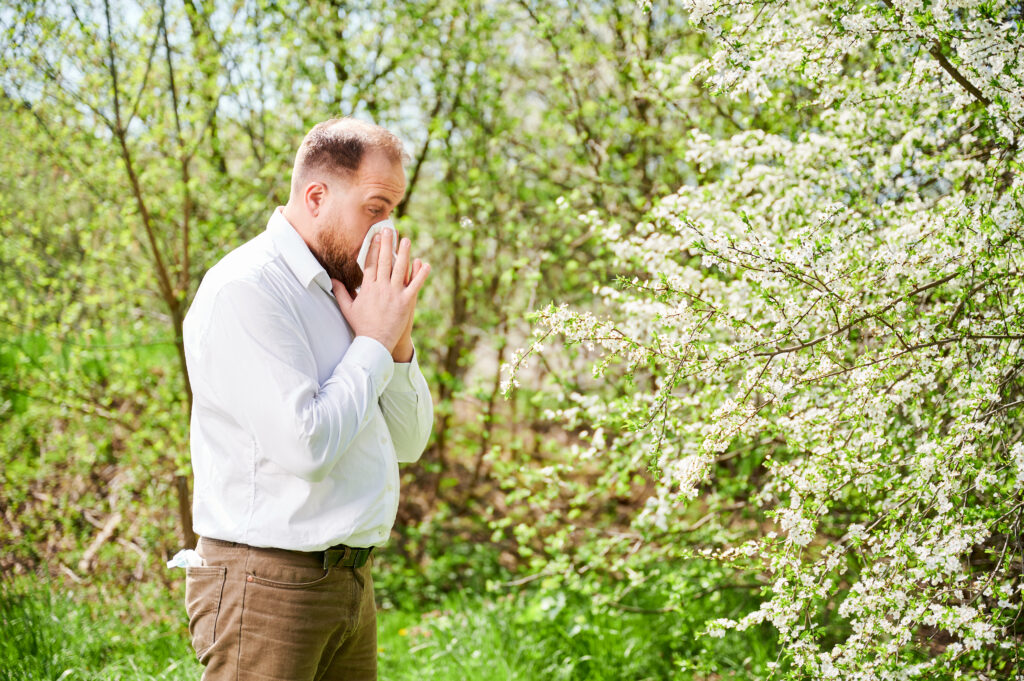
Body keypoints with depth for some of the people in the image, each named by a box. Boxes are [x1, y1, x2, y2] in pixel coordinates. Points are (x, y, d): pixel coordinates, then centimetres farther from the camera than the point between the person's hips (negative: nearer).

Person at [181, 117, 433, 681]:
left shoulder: (343, 288, 12)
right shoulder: (245, 290, -14)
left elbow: (408, 443, 15)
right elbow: (306, 447, -23)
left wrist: (399, 341, -1)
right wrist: (374, 343, -11)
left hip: (350, 581, 8)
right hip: (268, 586, -8)